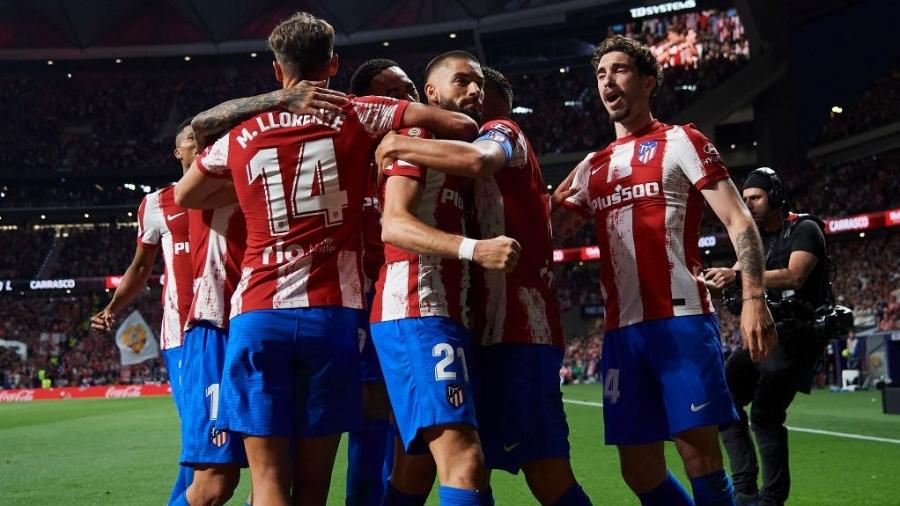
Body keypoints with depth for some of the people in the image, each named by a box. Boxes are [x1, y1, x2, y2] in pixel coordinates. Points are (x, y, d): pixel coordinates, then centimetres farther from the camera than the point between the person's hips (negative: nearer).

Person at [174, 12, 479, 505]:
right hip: (332, 315, 0)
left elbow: (184, 197, 28)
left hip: (258, 315, 1)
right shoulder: (357, 117, 5)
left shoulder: (240, 137, 11)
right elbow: (462, 126, 2)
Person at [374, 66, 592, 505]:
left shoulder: (503, 132, 1)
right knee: (467, 465, 8)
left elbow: (477, 160, -25)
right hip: (492, 329, 9)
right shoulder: (488, 142, 27)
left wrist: (399, 145, -17)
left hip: (519, 329, -9)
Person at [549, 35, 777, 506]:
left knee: (699, 454, -9)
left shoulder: (680, 142, 4)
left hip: (680, 319, -6)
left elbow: (738, 221, -3)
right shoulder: (593, 166, 20)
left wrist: (753, 298, -16)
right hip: (621, 331, 6)